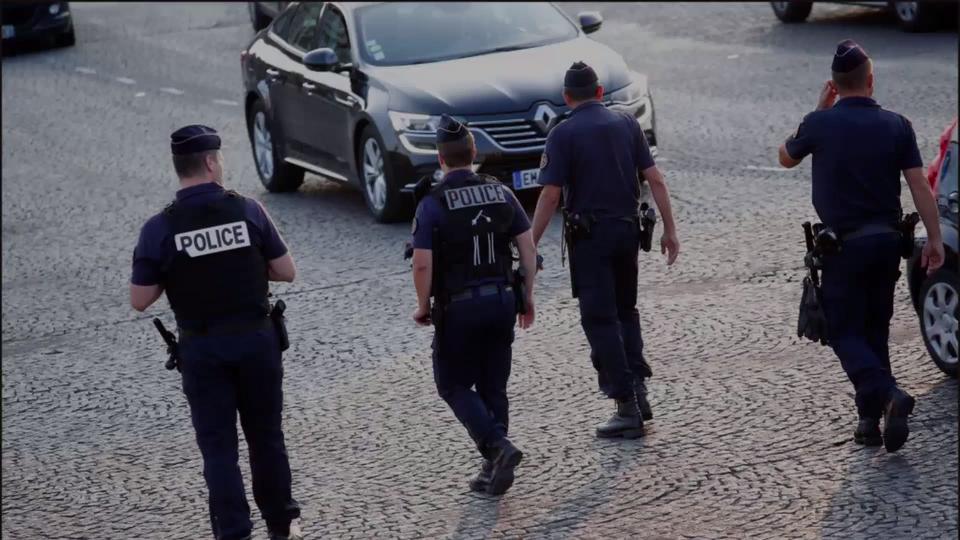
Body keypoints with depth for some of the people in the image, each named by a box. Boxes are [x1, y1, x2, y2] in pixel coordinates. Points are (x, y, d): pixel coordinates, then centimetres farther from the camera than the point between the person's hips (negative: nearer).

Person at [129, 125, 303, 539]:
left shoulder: (159, 229, -10)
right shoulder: (247, 210, -8)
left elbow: (140, 301, -5)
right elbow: (286, 272, -1)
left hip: (202, 349, -1)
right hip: (256, 339, 1)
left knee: (218, 445, 6)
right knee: (266, 436, 17)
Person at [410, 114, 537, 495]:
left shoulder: (432, 204, -11)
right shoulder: (500, 193, 3)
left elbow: (423, 265, -15)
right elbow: (527, 248, 4)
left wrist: (423, 307, -1)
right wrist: (527, 296, 13)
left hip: (458, 307, -5)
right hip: (501, 300, 5)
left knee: (454, 385, 9)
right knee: (493, 388, 14)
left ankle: (497, 447, -11)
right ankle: (494, 469, 15)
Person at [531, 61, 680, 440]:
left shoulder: (563, 134, -8)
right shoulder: (626, 124, 5)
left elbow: (550, 195, -12)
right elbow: (654, 179, 2)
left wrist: (531, 245, -8)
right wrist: (669, 230, 7)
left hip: (590, 235, -5)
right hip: (628, 229, 5)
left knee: (600, 319, 0)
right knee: (624, 310, 22)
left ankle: (627, 407, -4)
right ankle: (637, 387, 12)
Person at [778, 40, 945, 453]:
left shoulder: (820, 124, -8)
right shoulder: (896, 126, -2)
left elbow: (786, 158, 11)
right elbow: (919, 185, -5)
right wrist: (934, 239, 1)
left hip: (843, 245, -3)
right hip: (886, 241, 4)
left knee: (844, 333, 2)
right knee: (875, 330, 16)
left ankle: (887, 395, -22)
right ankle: (871, 419, 16)